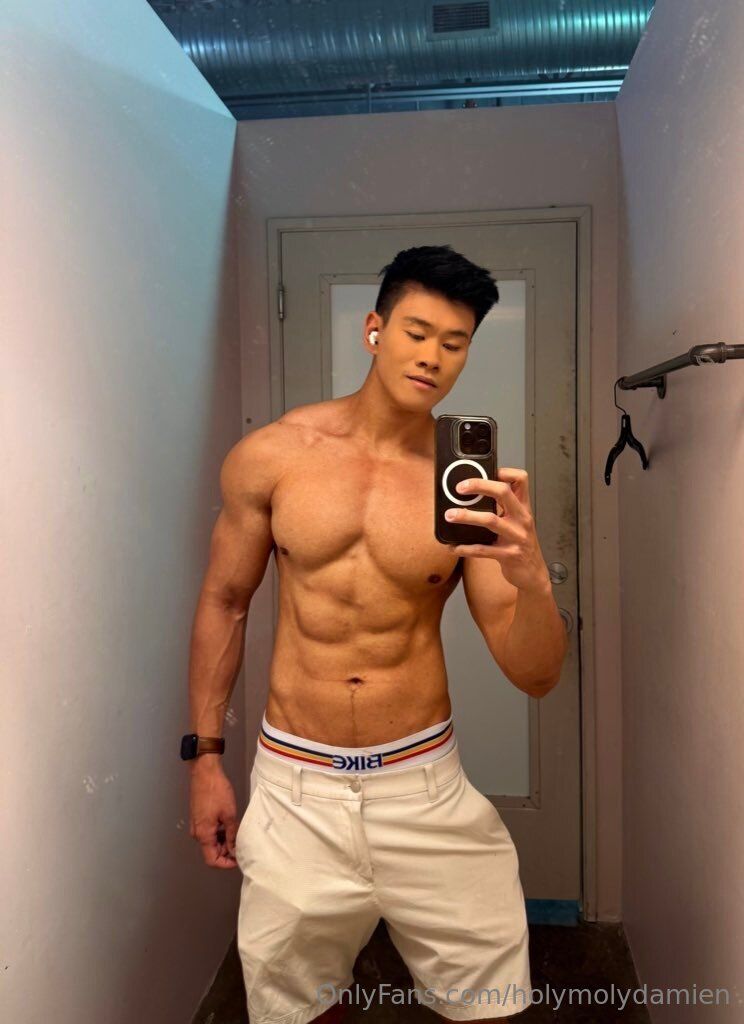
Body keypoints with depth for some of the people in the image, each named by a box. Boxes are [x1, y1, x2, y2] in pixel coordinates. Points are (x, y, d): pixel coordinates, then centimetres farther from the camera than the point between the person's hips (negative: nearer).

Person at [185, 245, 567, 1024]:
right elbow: (223, 603, 5)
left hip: (425, 784, 0)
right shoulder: (270, 457, -6)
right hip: (293, 784, 1)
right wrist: (205, 759, 5)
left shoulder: (473, 487, -8)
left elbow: (536, 677, -7)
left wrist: (530, 574, -28)